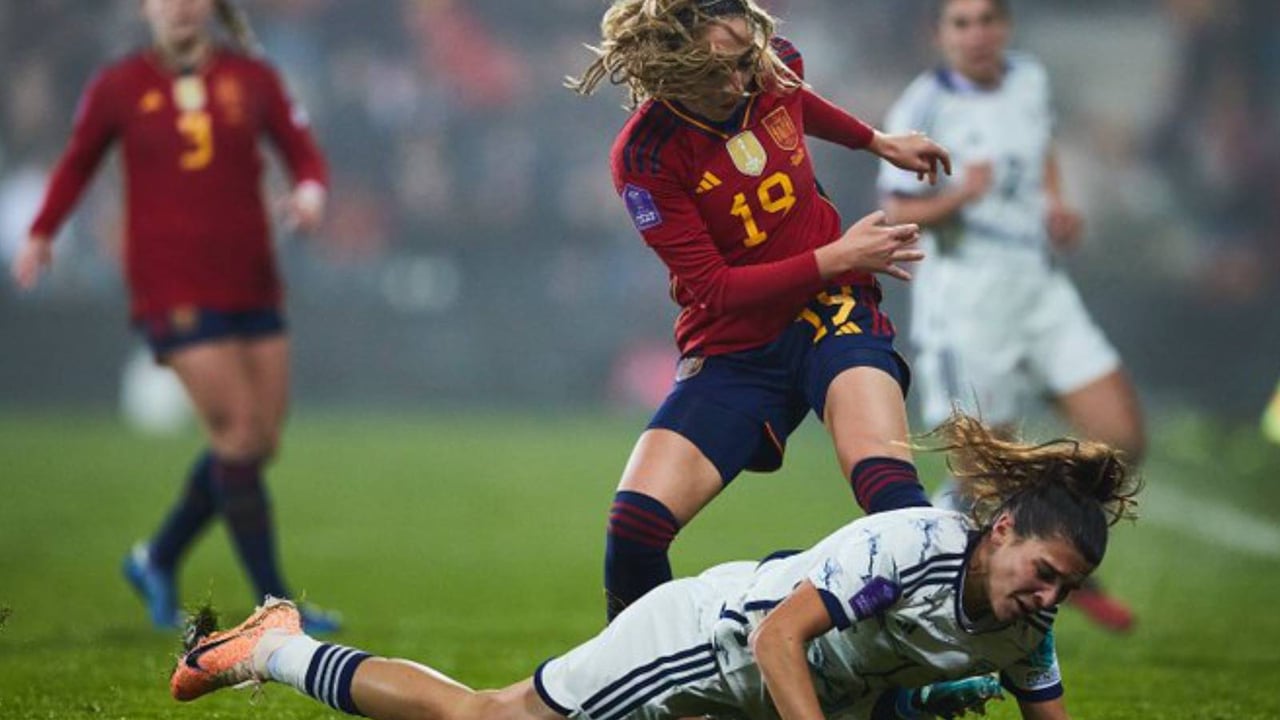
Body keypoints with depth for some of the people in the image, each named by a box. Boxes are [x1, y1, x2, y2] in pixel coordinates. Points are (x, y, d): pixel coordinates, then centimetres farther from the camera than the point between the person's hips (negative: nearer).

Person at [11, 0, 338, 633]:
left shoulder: (252, 79, 6)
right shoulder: (118, 88, 2)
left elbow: (302, 153, 9)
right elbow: (78, 161, 15)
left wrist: (310, 191, -12)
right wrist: (41, 235, 8)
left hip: (250, 284, 4)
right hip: (171, 289, -4)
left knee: (260, 439, 3)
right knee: (239, 433, -12)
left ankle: (159, 561, 24)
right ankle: (274, 602, -6)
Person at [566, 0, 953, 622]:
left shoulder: (775, 68, -5)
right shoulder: (644, 155, -17)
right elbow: (715, 288, -17)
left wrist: (879, 143, 31)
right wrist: (836, 257, -18)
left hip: (830, 313, 2)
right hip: (732, 350, -1)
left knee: (886, 483, -28)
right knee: (634, 525, -17)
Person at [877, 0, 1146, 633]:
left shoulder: (1029, 79, 6)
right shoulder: (922, 111, -13)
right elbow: (896, 214, -13)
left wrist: (1055, 205, 10)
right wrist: (957, 196, -30)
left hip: (1039, 288, 6)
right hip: (965, 298, -6)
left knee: (1122, 440, 0)